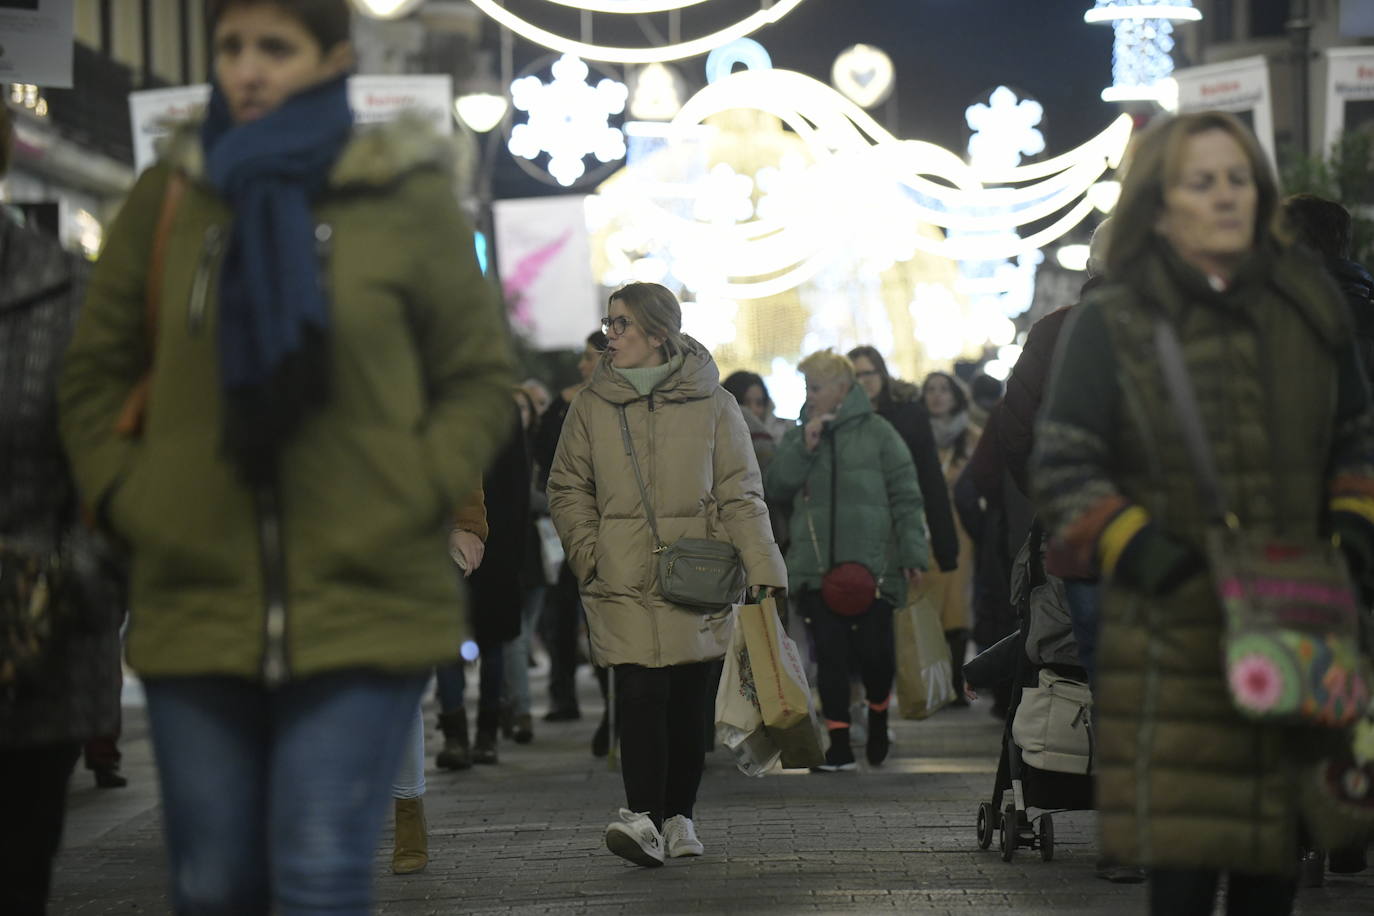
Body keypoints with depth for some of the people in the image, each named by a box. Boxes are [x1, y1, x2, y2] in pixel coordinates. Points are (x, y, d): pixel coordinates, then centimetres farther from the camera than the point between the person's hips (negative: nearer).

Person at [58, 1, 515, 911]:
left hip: (366, 606, -3)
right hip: (197, 606, 3)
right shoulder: (167, 197, 7)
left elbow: (480, 382, 5)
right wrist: (125, 500, 2)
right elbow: (94, 374, 15)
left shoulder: (410, 198, 0)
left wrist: (408, 502, -7)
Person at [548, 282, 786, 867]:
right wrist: (588, 551, -1)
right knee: (639, 694, -13)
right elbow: (567, 488, 14)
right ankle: (643, 818, -20)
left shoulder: (711, 404, 3)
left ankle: (679, 816, 17)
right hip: (623, 583, 0)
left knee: (686, 700, 5)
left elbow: (740, 493, 3)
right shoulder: (592, 406, 8)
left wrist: (763, 569, -7)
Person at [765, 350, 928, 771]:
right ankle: (839, 743, 5)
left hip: (871, 566, -3)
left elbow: (905, 495, 1)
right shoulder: (797, 436, 14)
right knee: (830, 655, 0)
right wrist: (804, 447, -8)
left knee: (875, 650, -4)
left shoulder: (876, 432, 3)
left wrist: (912, 553, -6)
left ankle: (878, 717, 25)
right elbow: (776, 487, 3)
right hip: (816, 567, 3)